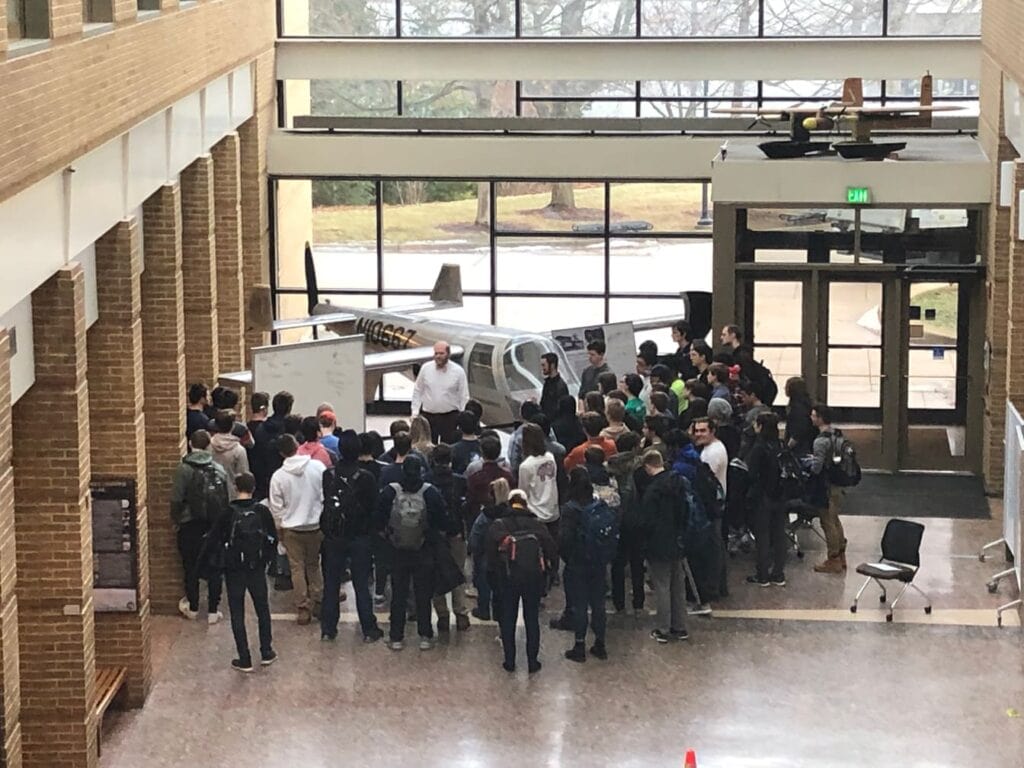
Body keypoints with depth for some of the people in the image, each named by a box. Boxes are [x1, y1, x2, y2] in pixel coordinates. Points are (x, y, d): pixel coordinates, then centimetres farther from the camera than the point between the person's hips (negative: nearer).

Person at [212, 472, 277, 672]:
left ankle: (244, 660, 4)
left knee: (237, 614, 5)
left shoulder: (227, 513, -10)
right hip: (257, 568, 2)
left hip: (234, 569, -2)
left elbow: (214, 540, -4)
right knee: (262, 609, 18)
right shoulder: (262, 511, -6)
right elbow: (272, 539, -1)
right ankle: (266, 653, 23)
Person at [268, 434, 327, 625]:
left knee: (297, 568, 7)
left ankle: (303, 609, 7)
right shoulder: (317, 467, -10)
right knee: (314, 565, 17)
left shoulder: (278, 476, -11)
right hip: (316, 525, 2)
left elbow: (276, 508, -4)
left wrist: (279, 528, 11)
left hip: (292, 529, -2)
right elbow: (327, 496, -4)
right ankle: (318, 604, 19)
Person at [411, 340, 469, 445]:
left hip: (450, 417, -2)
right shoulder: (425, 368, 0)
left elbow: (464, 396, 1)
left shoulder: (458, 371, -4)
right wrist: (415, 412, 3)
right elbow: (417, 391, 8)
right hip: (428, 415, 2)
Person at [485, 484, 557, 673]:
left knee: (507, 619, 11)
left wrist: (492, 573, 0)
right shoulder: (537, 525, 3)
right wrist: (545, 572, 11)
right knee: (532, 619, 12)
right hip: (534, 578, 1)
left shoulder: (497, 525, -3)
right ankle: (532, 661, 13)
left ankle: (509, 661, 13)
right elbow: (552, 549, -1)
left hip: (507, 579, -1)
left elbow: (489, 551, -11)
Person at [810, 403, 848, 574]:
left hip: (826, 487, -9)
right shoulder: (838, 435, 5)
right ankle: (841, 556, 28)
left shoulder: (821, 441, -23)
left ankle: (833, 561, 8)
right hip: (838, 484, 9)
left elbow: (817, 467, -25)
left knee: (828, 523, 1)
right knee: (835, 520, 20)